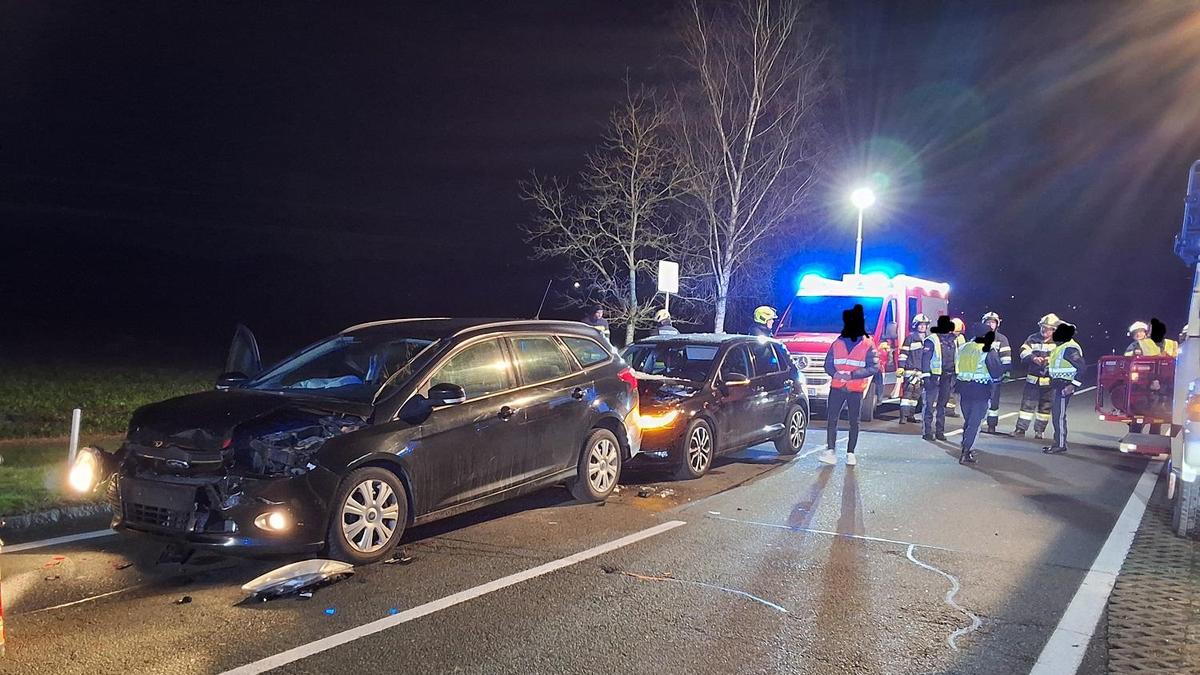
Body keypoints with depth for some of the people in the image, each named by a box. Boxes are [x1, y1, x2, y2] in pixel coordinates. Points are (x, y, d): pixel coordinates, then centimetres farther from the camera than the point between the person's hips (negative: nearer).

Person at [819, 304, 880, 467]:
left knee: (853, 422, 5)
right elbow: (828, 364, 11)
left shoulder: (868, 345, 0)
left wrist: (852, 375, -18)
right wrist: (835, 373, -12)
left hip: (856, 389, -2)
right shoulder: (837, 343, 11)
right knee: (832, 419, -6)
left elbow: (874, 367, -7)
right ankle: (830, 450, -3)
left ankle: (850, 453, 13)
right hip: (837, 386, 2)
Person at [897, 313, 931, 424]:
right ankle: (903, 416, -14)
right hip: (911, 370, -6)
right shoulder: (910, 338, -3)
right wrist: (900, 367, -13)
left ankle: (911, 415, 17)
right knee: (907, 392, -12)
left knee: (916, 393, 9)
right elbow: (903, 353, -6)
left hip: (923, 370, 6)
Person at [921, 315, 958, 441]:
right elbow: (925, 358, -10)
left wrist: (953, 377, 13)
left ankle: (940, 431, 19)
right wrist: (926, 375, -16)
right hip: (934, 376, -7)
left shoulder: (952, 341, 11)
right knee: (930, 405, -6)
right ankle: (928, 432, -2)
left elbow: (955, 359, 17)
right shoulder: (931, 340, -8)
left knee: (942, 405, 12)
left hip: (947, 377, 7)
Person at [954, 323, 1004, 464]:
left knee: (968, 420, 21)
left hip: (963, 388, 5)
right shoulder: (990, 351, -12)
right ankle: (965, 454, -2)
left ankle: (967, 448, 30)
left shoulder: (963, 348, 5)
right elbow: (997, 373, -11)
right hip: (981, 390, -5)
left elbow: (956, 368, 11)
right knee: (975, 422, 1)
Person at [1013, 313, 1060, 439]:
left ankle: (1040, 430, 18)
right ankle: (1021, 428, 3)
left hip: (1049, 380, -1)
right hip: (1032, 379, 1)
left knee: (1045, 406, 8)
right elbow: (1024, 352, -6)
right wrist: (1033, 358, -26)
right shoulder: (1033, 339, 5)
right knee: (1027, 403, -1)